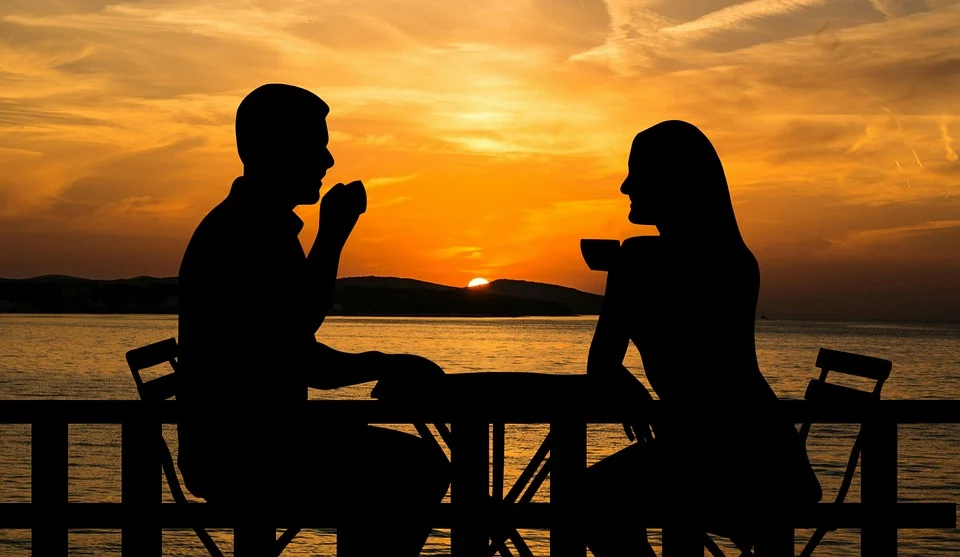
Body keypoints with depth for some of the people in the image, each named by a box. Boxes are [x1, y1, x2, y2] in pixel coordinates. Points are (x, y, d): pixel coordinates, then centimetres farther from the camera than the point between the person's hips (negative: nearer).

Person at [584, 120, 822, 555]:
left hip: (710, 465, -7)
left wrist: (636, 400, 13)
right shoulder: (739, 259, 12)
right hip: (773, 460, 7)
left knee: (589, 496, 19)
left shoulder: (639, 257, -8)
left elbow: (602, 366, -6)